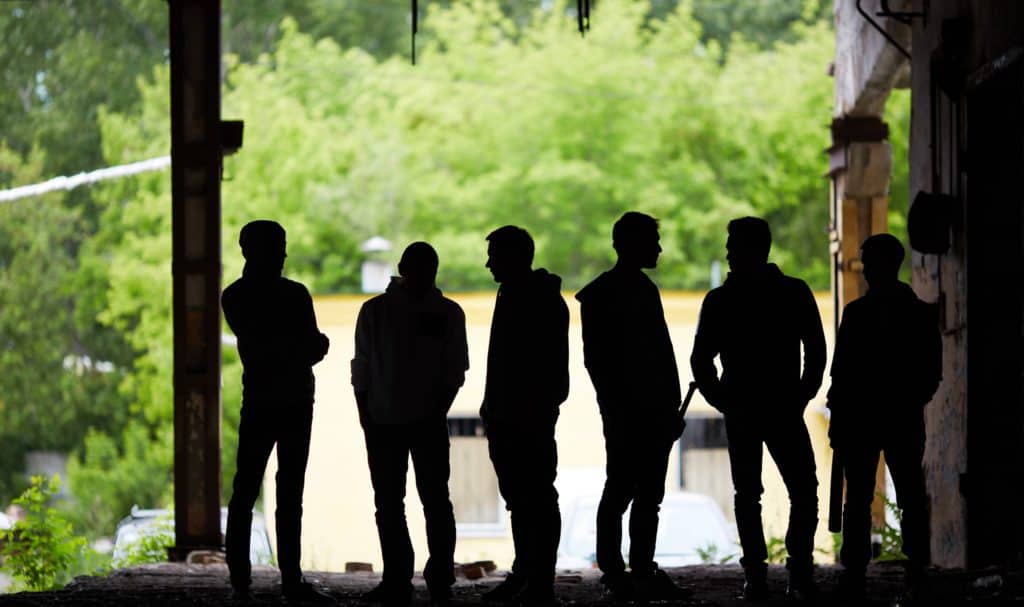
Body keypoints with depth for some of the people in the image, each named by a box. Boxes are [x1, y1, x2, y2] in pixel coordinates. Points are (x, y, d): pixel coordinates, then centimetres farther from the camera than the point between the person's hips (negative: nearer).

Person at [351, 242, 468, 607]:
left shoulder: (448, 314, 4)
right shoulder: (375, 312, 4)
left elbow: (455, 372, 4)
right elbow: (361, 370, 6)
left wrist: (438, 411, -7)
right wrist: (366, 415, -1)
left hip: (428, 422, -1)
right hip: (383, 422, 1)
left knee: (435, 500, -5)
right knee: (388, 504, 2)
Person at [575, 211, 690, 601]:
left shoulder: (645, 290, 18)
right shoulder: (600, 295, -5)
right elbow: (596, 359, -9)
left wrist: (671, 407, 12)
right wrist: (615, 406, -14)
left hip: (653, 413, 8)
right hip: (626, 415, -8)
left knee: (649, 497, 7)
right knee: (620, 492, -7)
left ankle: (642, 573, 10)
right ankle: (614, 574, -4)